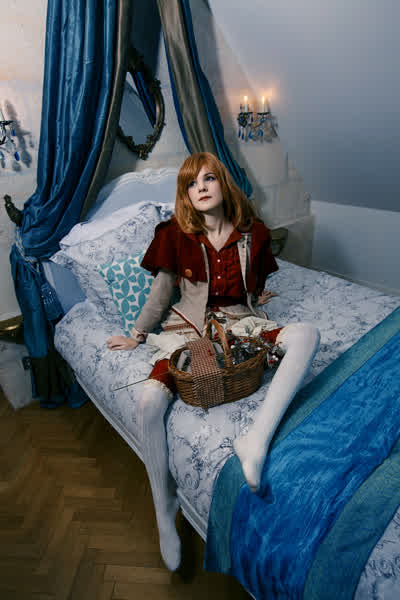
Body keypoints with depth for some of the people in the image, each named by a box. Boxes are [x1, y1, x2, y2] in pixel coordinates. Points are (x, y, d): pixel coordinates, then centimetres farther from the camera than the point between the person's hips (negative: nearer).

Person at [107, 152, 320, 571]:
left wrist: (258, 297, -1)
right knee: (148, 404, -25)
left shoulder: (252, 233, 5)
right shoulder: (176, 234, 0)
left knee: (306, 333, -26)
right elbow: (161, 291, 8)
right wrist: (137, 336, 10)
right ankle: (165, 512, -1)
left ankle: (257, 438, -33)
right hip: (189, 329, -1)